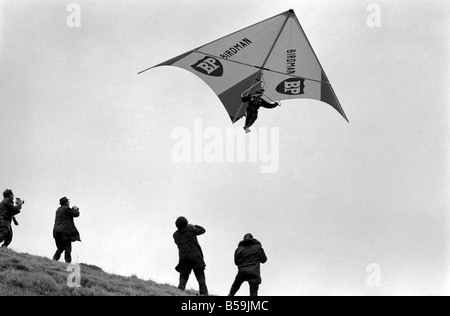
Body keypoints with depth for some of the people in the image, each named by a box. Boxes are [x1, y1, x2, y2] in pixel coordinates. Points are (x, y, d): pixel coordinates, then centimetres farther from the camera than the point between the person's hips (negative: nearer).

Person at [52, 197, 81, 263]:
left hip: (56, 231, 8)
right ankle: (68, 261, -10)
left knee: (60, 248, 15)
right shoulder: (66, 209, -9)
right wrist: (76, 209, 16)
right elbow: (76, 214, -4)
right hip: (64, 231, -8)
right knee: (67, 247, -5)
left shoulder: (59, 210, 18)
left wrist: (73, 209, 25)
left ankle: (55, 259, 3)